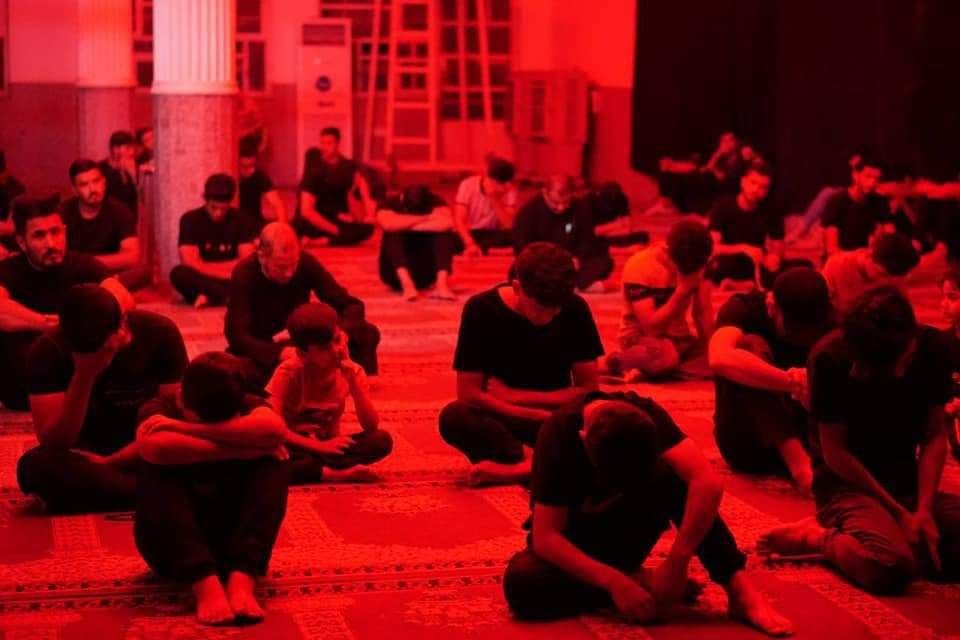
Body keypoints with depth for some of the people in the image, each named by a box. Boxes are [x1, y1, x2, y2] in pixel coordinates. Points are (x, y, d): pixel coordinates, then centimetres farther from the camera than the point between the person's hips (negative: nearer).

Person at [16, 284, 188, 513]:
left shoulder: (159, 332, -14)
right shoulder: (48, 350, -16)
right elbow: (54, 445, -22)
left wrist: (109, 463, -18)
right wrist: (84, 375, -33)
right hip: (87, 457, 1)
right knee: (35, 466, -34)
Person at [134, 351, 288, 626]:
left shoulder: (247, 407, -4)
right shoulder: (160, 409, -10)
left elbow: (274, 430, -29)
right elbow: (155, 448, -35)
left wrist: (185, 428, -27)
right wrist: (238, 448, -28)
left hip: (234, 536, 2)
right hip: (173, 548, -1)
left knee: (271, 468, -21)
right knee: (152, 474, -28)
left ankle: (241, 578, -35)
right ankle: (205, 583, -38)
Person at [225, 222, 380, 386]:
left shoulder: (306, 263, -14)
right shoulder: (245, 273, -22)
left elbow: (352, 305, -11)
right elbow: (237, 336, -25)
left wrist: (343, 333, -34)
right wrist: (280, 353, -41)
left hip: (301, 343, 3)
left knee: (368, 334, -17)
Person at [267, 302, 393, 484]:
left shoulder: (352, 372, -7)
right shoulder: (289, 372, -16)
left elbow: (371, 426, -16)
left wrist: (353, 382, -25)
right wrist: (318, 446, -27)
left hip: (329, 445, 3)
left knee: (382, 440, -24)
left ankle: (307, 468, -25)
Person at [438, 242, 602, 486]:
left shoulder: (575, 309, -10)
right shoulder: (481, 310, -15)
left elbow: (588, 388, -6)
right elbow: (468, 394, -16)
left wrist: (513, 396, -11)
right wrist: (541, 416, -22)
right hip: (501, 419, -1)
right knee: (453, 417, -34)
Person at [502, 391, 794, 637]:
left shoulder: (644, 417, -23)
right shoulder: (558, 434, -29)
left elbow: (709, 482, -35)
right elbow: (545, 536, -30)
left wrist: (676, 564, -41)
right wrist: (614, 582, -40)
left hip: (627, 531, 2)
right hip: (573, 543, -2)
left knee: (674, 475, -28)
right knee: (522, 583, -35)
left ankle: (739, 589, -29)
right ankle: (637, 579, -19)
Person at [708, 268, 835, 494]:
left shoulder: (824, 325, -3)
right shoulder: (743, 309, -13)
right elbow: (721, 359, -35)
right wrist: (795, 383, -41)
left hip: (801, 434, 3)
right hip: (746, 441, -3)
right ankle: (798, 460, -42)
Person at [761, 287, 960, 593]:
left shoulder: (931, 346, -9)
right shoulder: (830, 358, -20)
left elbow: (935, 435, -3)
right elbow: (834, 452, -14)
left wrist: (923, 509, -16)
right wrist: (899, 512, -15)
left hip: (907, 481, 5)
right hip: (846, 482, -5)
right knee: (891, 566, -35)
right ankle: (819, 537, -3)